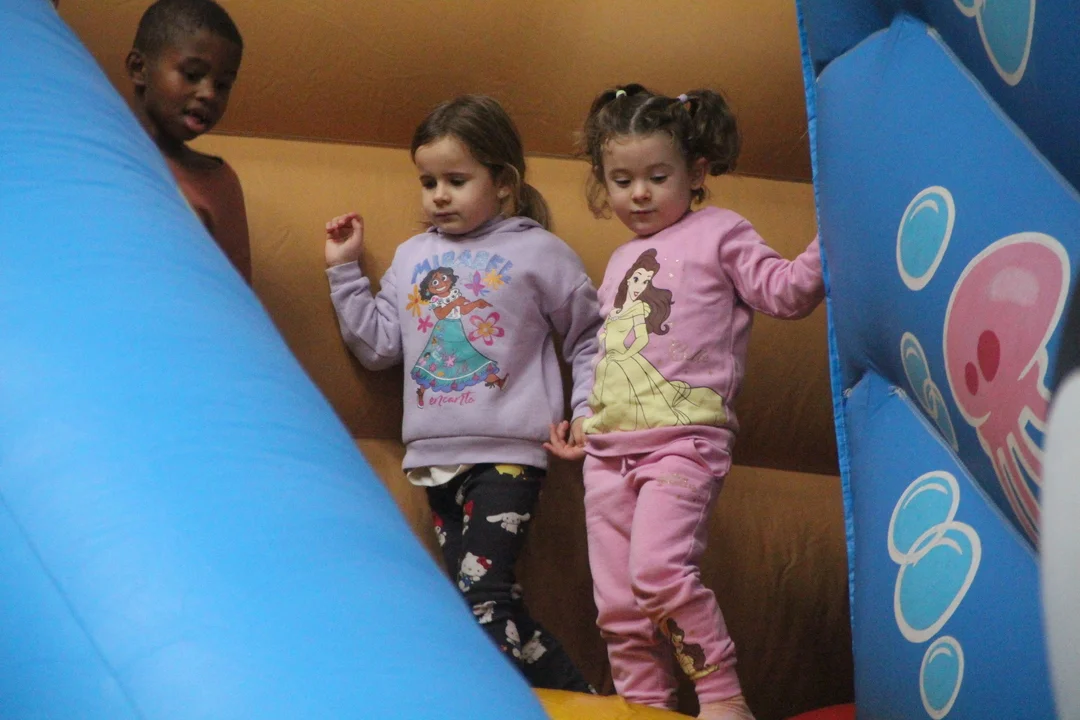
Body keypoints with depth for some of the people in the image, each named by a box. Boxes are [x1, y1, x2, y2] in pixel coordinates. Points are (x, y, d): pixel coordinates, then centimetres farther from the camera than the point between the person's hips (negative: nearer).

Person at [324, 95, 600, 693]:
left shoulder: (539, 253, 1)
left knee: (482, 598, -18)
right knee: (488, 609, 4)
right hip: (436, 457, 6)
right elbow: (377, 345, 12)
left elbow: (588, 339, 7)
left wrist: (586, 412, -5)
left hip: (507, 455, -5)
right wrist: (345, 270, 8)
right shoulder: (412, 257, 14)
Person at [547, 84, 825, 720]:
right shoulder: (623, 260, 24)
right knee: (617, 602, 3)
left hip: (683, 441, -7)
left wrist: (829, 244, -17)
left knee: (658, 570, -23)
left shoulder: (719, 233, 6)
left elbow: (784, 291, -3)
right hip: (610, 452, 7)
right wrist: (585, 421, 26)